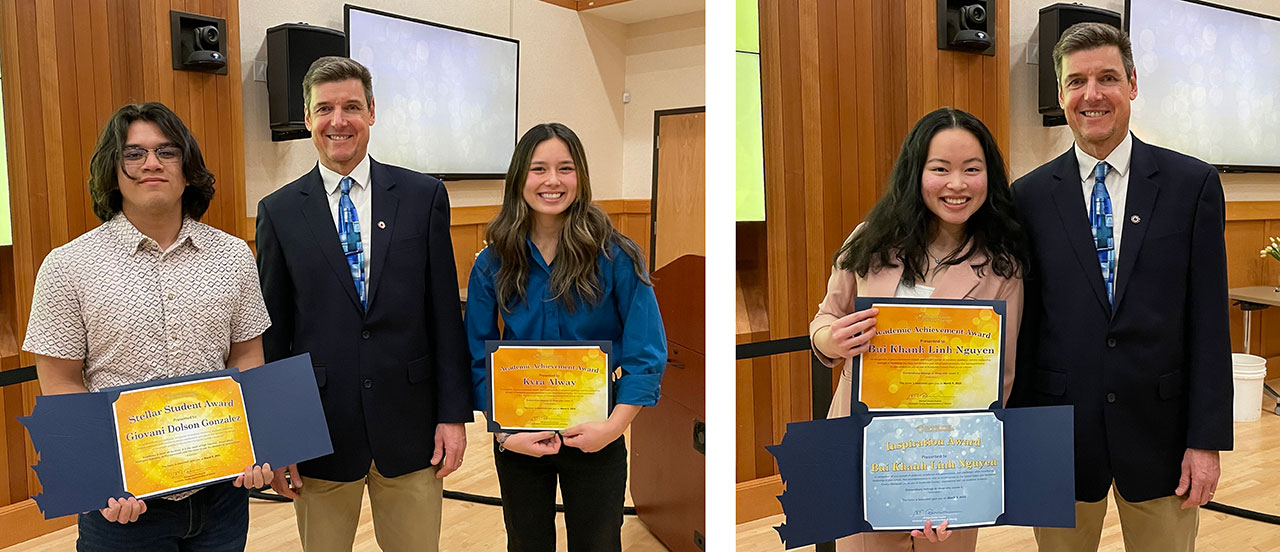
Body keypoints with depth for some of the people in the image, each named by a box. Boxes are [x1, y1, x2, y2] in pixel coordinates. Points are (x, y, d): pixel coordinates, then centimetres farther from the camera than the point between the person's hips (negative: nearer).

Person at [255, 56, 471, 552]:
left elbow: (445, 313, 0)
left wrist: (454, 414, -2)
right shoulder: (279, 211, 1)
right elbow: (272, 331, 2)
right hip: (320, 432, 0)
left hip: (410, 426, 0)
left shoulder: (424, 196, 0)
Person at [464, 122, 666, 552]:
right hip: (518, 440, 2)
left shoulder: (614, 255, -10)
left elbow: (647, 351, -10)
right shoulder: (493, 265, -2)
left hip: (594, 438, -2)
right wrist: (504, 433, -10)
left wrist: (615, 426, -18)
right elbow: (478, 359, 1)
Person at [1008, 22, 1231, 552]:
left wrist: (1207, 439, -5)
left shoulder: (1192, 184, -1)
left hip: (1160, 428, 0)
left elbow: (1209, 320, -2)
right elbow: (1022, 323, 1)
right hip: (1062, 430, 0)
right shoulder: (1029, 195, -1)